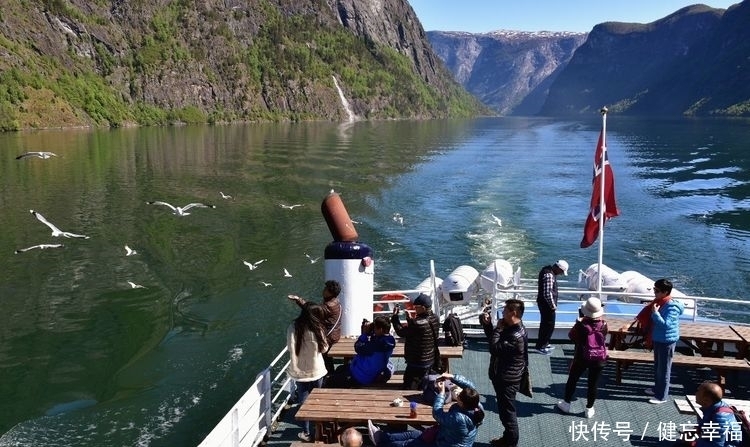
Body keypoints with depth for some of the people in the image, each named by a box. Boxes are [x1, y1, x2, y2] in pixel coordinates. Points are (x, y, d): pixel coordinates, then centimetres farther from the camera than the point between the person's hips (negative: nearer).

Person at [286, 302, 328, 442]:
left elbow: (292, 350, -11)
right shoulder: (317, 329, -16)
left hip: (301, 372, 0)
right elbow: (324, 348, -4)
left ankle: (306, 433, 15)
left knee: (304, 402, 10)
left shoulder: (293, 328, -15)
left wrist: (294, 369, 1)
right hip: (317, 371, 0)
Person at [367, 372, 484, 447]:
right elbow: (469, 385, -4)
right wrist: (452, 377, -16)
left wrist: (441, 392, -15)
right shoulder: (476, 406, -19)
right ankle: (382, 437, 27)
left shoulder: (458, 419, -40)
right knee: (413, 434, 15)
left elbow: (436, 412, -25)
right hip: (447, 437, 8)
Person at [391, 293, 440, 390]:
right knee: (422, 388, 24)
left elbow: (401, 332, -17)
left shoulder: (419, 323, -29)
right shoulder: (434, 319, -2)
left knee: (408, 389, 2)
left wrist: (394, 317, -7)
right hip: (430, 360, 9)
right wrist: (410, 320, 12)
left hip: (417, 363, -9)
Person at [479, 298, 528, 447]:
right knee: (504, 410, 23)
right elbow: (493, 338, 13)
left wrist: (498, 329, -20)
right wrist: (487, 323, -2)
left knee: (507, 412, 5)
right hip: (502, 376, 10)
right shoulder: (510, 327, 3)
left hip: (507, 380, -10)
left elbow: (494, 349, -30)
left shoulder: (517, 336, -29)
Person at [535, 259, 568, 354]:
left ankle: (544, 343, 33)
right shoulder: (549, 275, -26)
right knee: (549, 325, -1)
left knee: (546, 324, 20)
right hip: (547, 304, -10)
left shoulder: (548, 270, 7)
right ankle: (540, 346, 7)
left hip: (544, 303, 10)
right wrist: (553, 306, -16)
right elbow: (548, 294, -28)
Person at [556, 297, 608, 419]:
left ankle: (566, 404, 29)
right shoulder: (603, 324, -12)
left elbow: (571, 336, -3)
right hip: (598, 359, 2)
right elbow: (604, 338, 7)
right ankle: (589, 409, 21)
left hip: (581, 358, -1)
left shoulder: (581, 325, -20)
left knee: (572, 380, 17)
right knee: (593, 384, 12)